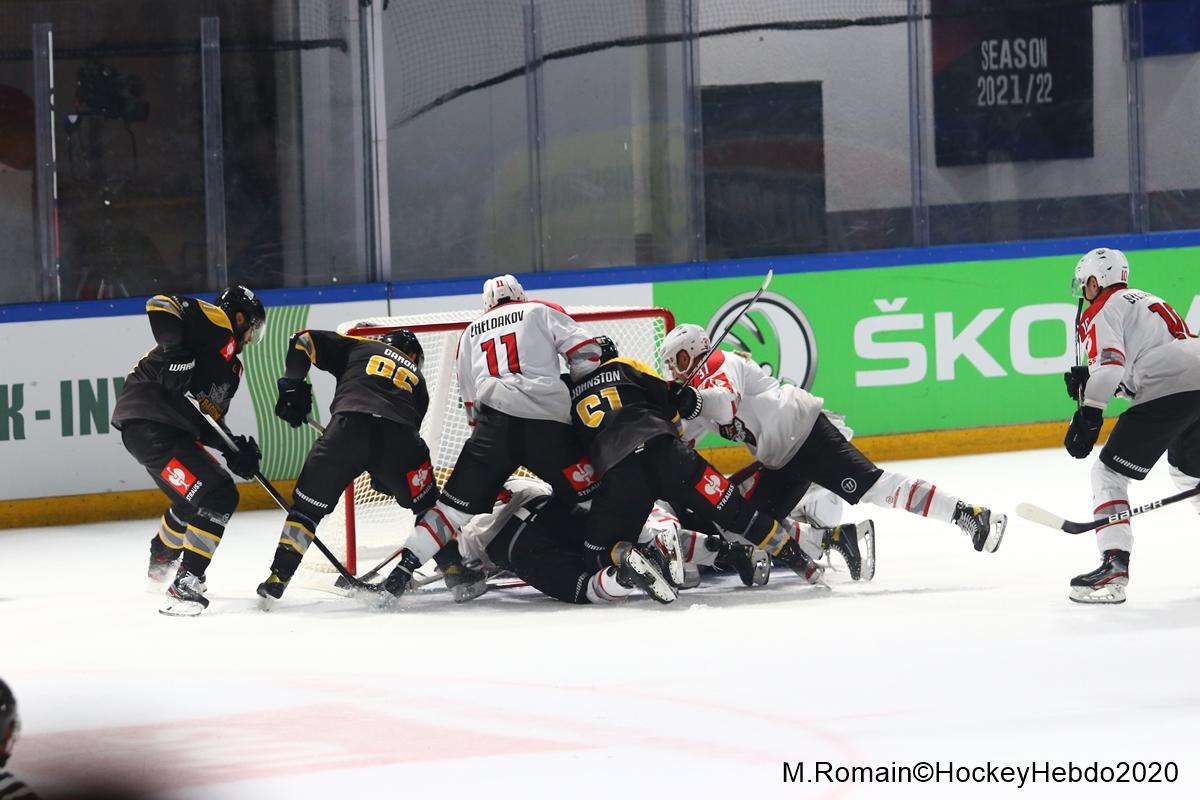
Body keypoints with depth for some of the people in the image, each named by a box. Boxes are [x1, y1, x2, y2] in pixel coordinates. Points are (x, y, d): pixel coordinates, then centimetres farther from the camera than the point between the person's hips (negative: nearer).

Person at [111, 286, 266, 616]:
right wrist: (174, 352, -28)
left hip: (173, 427, 10)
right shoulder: (215, 321, -2)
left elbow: (207, 420, 19)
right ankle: (185, 587, -18)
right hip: (149, 424, -10)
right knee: (215, 499, -16)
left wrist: (233, 450, 3)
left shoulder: (232, 366, 23)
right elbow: (160, 304, -18)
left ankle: (162, 559, 59)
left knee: (197, 499, 32)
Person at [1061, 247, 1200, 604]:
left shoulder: (1102, 310, 5)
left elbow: (1110, 362, -11)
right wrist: (1089, 380, 19)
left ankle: (1114, 566, -17)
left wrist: (1088, 414, -12)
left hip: (1165, 394, -8)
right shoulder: (1150, 301, 32)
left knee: (1109, 475, -3)